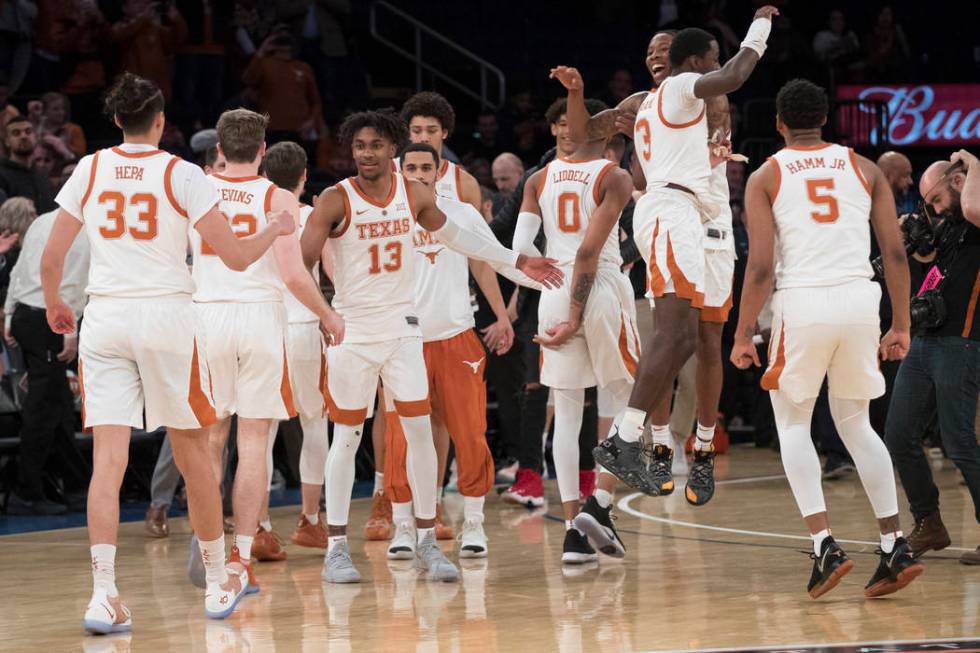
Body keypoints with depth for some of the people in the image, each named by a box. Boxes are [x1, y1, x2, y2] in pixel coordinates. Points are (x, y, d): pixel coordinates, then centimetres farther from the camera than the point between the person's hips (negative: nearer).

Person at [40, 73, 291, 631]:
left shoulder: (90, 170, 5)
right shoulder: (182, 175, -3)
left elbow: (51, 259, 7)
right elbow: (236, 256, -6)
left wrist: (54, 306, 26)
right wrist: (275, 231, 15)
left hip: (105, 316, 2)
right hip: (167, 315, -2)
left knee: (108, 458, -4)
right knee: (193, 454, 13)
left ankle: (104, 595, -15)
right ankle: (220, 582, 25)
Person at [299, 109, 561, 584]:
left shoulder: (414, 194, 2)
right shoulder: (336, 201, -12)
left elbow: (453, 235, 18)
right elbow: (301, 261, -16)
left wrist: (518, 262, 20)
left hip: (402, 327, 3)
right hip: (352, 330, -3)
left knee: (419, 431, -1)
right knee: (346, 437, 2)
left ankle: (427, 543, 8)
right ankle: (336, 548, 9)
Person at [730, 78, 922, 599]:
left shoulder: (766, 177, 5)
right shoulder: (864, 169, 13)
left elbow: (760, 267, -4)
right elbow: (895, 253, 7)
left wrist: (743, 336, 4)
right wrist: (901, 327, 13)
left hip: (802, 302, -3)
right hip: (859, 300, 3)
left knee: (793, 423, 15)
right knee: (855, 423, 18)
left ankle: (824, 546, -2)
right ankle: (895, 548, 7)